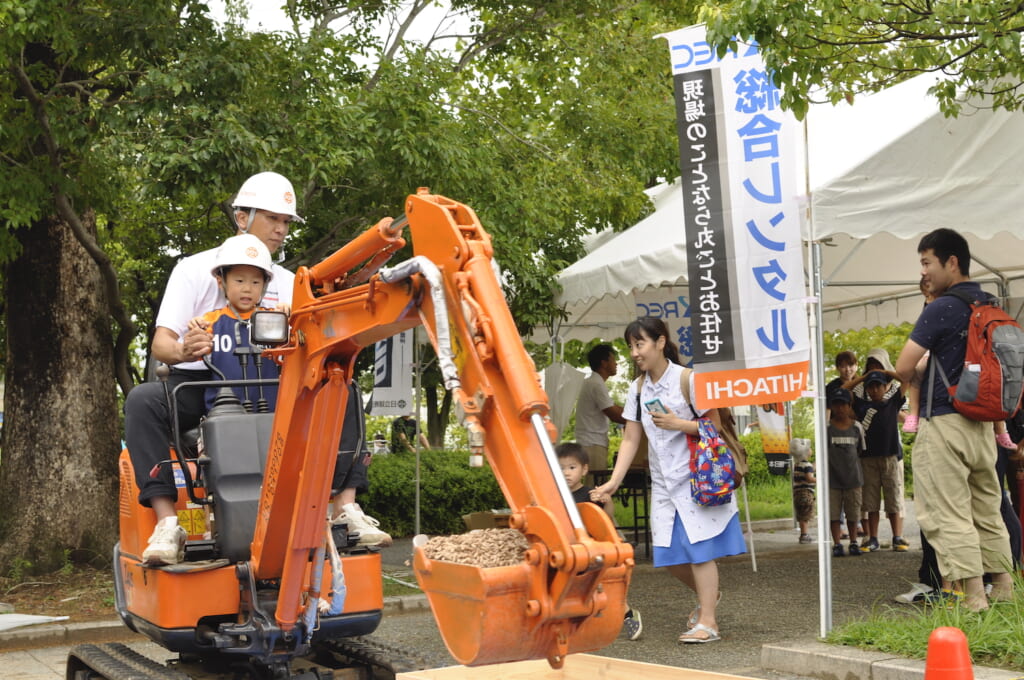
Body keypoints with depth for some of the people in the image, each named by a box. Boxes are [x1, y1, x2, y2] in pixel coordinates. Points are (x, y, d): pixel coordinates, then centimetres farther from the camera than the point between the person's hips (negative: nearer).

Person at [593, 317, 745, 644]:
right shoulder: (638, 388, 7)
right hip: (663, 481, 6)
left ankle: (707, 622, -1)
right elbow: (630, 439, 6)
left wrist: (679, 424, -22)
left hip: (697, 478, -6)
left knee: (698, 546, -8)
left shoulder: (687, 379, -10)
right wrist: (613, 482, -3)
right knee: (668, 553, 7)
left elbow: (715, 425, -9)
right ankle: (707, 595, 33)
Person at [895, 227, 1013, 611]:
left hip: (943, 421, -8)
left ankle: (972, 596, -8)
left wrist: (916, 378, 8)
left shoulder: (941, 309, -12)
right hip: (981, 422, 8)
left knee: (948, 515, -5)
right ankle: (1003, 589, 21)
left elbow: (903, 369, -14)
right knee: (987, 510, 15)